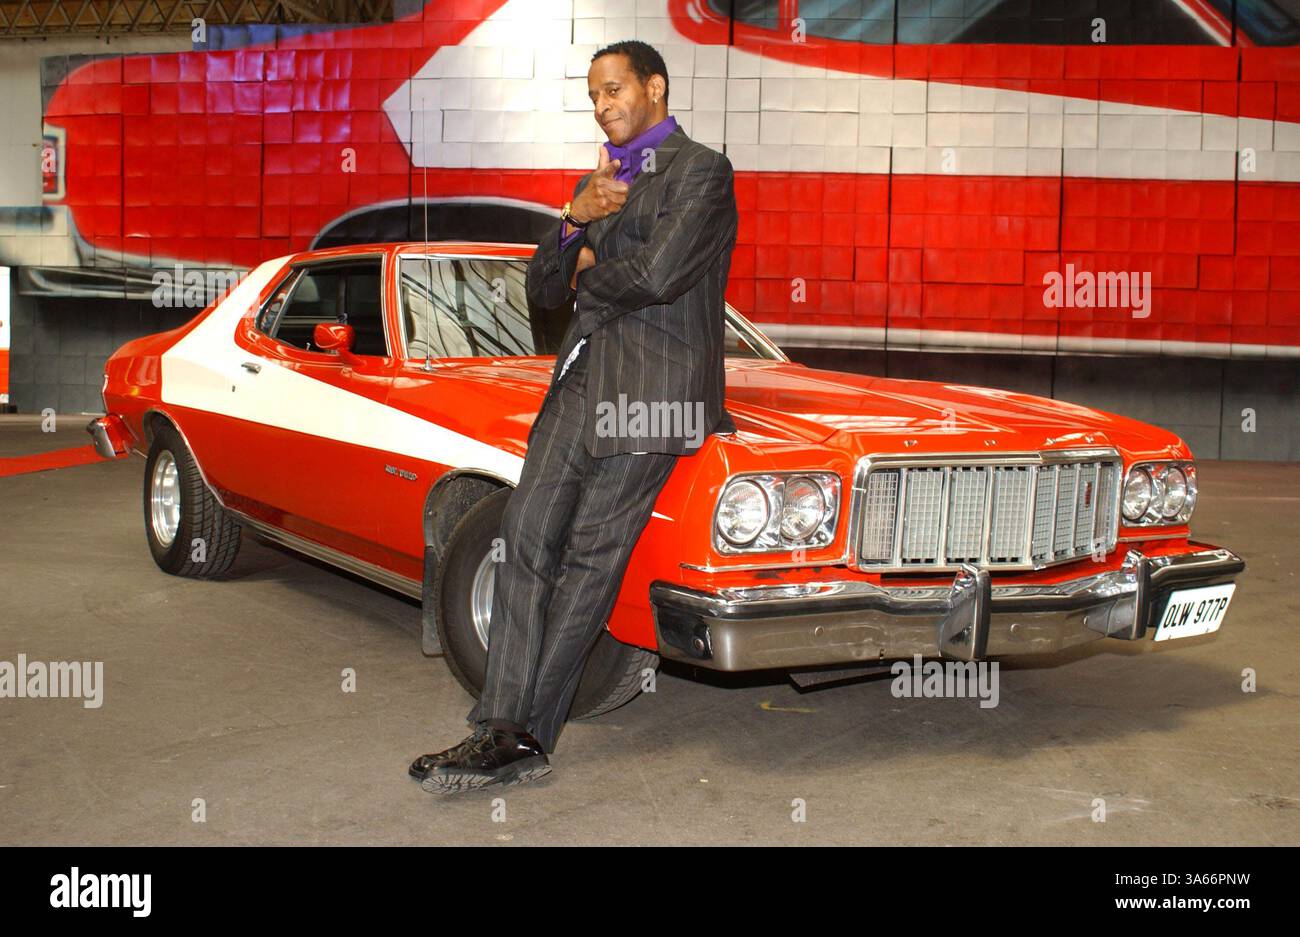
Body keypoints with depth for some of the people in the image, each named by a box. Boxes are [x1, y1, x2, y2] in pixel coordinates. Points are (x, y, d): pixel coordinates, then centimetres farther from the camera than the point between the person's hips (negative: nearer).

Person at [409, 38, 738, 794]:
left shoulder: (700, 171, -2)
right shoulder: (598, 183, 23)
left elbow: (658, 276, -16)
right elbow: (545, 292, 17)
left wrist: (589, 267, 3)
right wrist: (572, 223, -2)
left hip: (653, 384, -7)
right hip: (582, 380, 8)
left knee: (590, 555, -7)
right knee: (529, 533, -4)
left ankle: (528, 738, -1)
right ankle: (504, 730, -5)